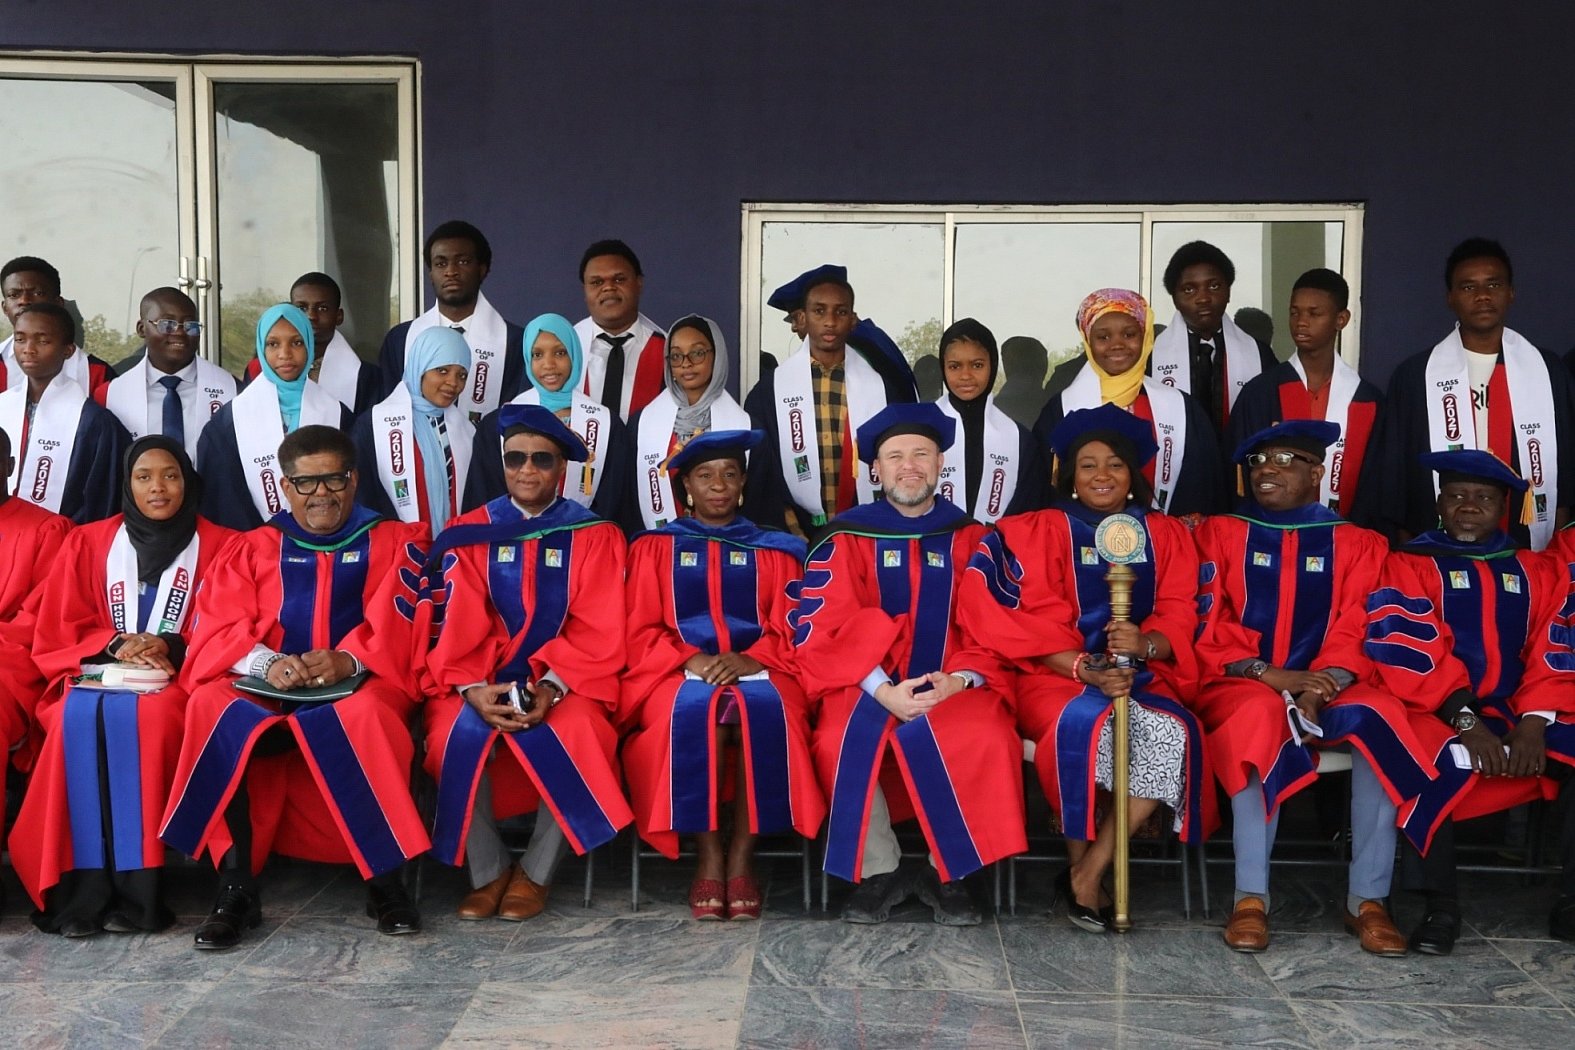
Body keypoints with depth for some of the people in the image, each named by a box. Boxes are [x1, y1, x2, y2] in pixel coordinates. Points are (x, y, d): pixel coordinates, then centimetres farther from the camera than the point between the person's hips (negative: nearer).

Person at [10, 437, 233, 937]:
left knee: (146, 714, -36)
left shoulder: (218, 546, 9)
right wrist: (115, 646, -8)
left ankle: (134, 886, -34)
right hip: (99, 673, 2)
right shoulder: (88, 543, 15)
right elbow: (60, 632, 10)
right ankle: (81, 887, -34)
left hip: (179, 678, -2)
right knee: (79, 717, -33)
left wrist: (170, 649, -14)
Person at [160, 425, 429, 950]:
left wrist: (349, 659, -22)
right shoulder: (253, 548, 20)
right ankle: (236, 883, -28)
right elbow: (218, 626, 4)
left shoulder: (393, 542, 15)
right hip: (264, 690, 2)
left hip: (360, 684, -2)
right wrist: (267, 662, -18)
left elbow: (397, 626, -1)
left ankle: (385, 879, -25)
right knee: (212, 706, -31)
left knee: (366, 715, -38)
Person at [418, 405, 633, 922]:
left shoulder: (594, 536, 4)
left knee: (571, 737, -33)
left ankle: (536, 872, -10)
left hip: (567, 680, -1)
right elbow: (456, 623, -2)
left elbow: (599, 632, -5)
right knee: (460, 735, -30)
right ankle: (488, 870, -8)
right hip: (481, 681, 1)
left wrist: (552, 687, -21)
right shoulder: (470, 533, 8)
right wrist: (472, 687, -20)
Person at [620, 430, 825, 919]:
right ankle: (708, 857, -25)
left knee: (766, 711, -35)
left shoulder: (774, 551, 17)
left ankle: (741, 858, -26)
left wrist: (752, 660, -13)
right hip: (679, 674, 0)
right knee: (694, 712, -36)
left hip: (759, 672, 0)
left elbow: (790, 633, 9)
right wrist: (689, 659, -12)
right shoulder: (655, 547, 16)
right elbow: (642, 633, 8)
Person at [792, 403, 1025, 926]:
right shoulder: (847, 538, 6)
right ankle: (878, 872, -12)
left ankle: (948, 873, -11)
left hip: (955, 686, 1)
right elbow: (821, 627, -5)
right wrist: (883, 690, -18)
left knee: (988, 742, -31)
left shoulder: (971, 539, 11)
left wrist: (959, 680, -16)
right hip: (865, 684, 0)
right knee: (843, 743, -32)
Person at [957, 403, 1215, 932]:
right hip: (1057, 676, -2)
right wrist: (1087, 669, -20)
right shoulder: (1042, 532, 8)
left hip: (1143, 677, 2)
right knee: (1087, 725, -36)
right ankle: (1079, 865, -15)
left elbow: (1179, 620, 5)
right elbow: (1036, 624, -2)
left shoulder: (1166, 536, 15)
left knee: (1173, 734, -30)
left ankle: (1091, 872, -19)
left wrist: (1144, 643, -19)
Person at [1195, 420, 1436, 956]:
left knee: (1378, 715, -31)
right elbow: (1208, 628, 0)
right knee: (1261, 714, -36)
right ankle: (1251, 898, -34)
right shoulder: (1220, 533, 10)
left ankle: (1368, 898, -25)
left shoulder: (1355, 543, 13)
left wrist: (1318, 688, -20)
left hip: (1327, 689, 2)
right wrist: (1270, 675, -16)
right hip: (1241, 686, -1)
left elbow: (1354, 631, 0)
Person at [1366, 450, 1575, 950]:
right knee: (1428, 753, -36)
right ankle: (1439, 905, -22)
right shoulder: (1409, 564, 8)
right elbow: (1411, 650, -7)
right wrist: (1467, 722, -20)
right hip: (1439, 714, -3)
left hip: (1525, 718, 4)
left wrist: (1534, 722, -13)